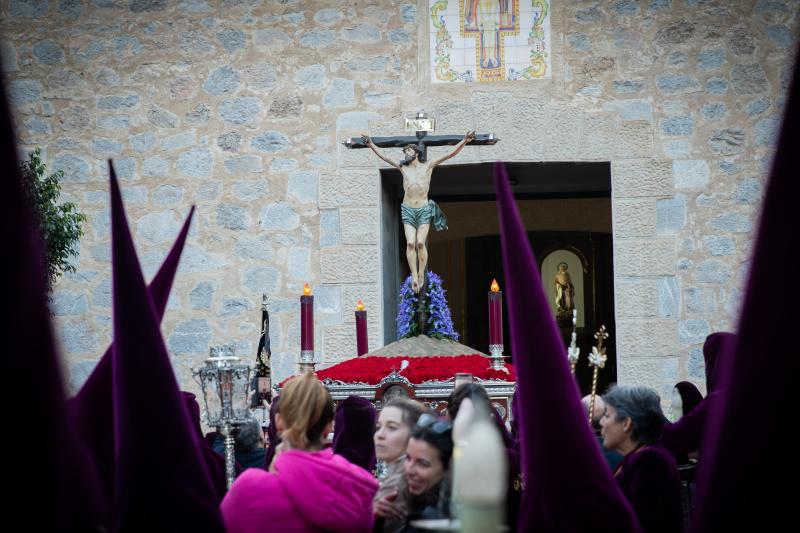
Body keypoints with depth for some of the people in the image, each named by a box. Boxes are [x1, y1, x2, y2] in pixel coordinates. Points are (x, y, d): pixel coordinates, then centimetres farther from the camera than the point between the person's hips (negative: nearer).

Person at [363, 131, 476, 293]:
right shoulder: (403, 167, 11)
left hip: (424, 209, -2)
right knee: (410, 243, -10)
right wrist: (371, 145, 13)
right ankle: (414, 277, -10)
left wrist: (465, 141, -6)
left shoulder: (428, 166, 5)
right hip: (408, 210, 2)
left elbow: (451, 154, 2)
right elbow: (383, 156, 15)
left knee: (420, 243, -11)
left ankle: (421, 274, 0)